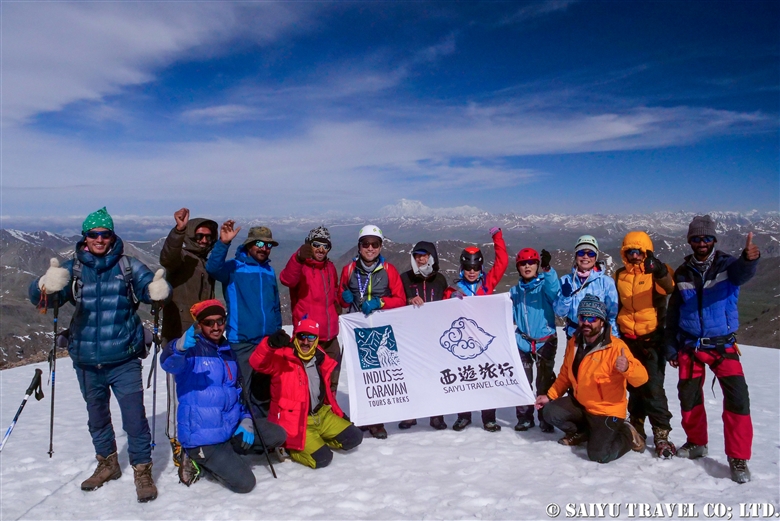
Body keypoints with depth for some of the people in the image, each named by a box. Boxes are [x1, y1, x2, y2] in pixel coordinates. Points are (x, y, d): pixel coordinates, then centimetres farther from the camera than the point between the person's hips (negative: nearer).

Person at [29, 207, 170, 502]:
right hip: (86, 362, 3)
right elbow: (38, 296, -10)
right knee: (97, 417, 21)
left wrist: (158, 291, -38)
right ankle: (107, 464, 41)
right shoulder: (73, 269, 0)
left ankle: (142, 471, 14)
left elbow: (148, 286, -14)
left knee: (134, 419, -3)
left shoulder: (129, 267, -3)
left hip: (124, 361, -3)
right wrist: (48, 286, -34)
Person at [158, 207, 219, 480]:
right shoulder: (181, 258, -3)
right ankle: (180, 449, -3)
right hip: (179, 337, -7)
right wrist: (178, 230, -43)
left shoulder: (208, 264, 19)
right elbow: (166, 257, -28)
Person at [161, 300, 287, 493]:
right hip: (202, 436, -7)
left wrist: (246, 420, 4)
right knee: (244, 483, -12)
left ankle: (227, 450, 11)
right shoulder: (192, 349, -12)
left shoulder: (228, 351, 11)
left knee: (278, 436, 4)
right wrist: (179, 347, -59)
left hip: (233, 426, 7)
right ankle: (201, 459, 11)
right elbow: (168, 363, -35)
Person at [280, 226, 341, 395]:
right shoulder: (300, 266, -8)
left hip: (330, 336, 7)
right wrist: (298, 258, -48)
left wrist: (336, 304, 12)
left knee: (331, 381, 17)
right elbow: (286, 279, -32)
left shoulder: (330, 267, 12)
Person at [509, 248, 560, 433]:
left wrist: (547, 268, -43)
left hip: (546, 341, -4)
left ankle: (546, 418, 15)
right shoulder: (515, 291, 10)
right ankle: (524, 417, 20)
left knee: (545, 381, 3)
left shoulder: (545, 285, -4)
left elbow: (554, 290, -29)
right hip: (522, 342, 4)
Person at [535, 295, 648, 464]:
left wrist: (627, 367, -48)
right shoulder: (573, 343, 0)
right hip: (580, 404, 6)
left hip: (607, 410, -6)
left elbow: (641, 378, -27)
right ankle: (581, 432, 19)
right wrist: (550, 395, 8)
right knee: (550, 412, -10)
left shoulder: (615, 346, -21)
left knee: (599, 455, -18)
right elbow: (566, 375, 13)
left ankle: (628, 436, 14)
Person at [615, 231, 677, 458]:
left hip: (652, 339, -4)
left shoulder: (656, 272, -5)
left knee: (653, 386, -8)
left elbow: (668, 288, -28)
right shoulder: (619, 276, 8)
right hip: (627, 339, 4)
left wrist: (659, 271, -49)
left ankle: (661, 433, 2)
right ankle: (636, 427, 29)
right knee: (634, 386, 15)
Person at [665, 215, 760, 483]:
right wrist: (671, 347, 7)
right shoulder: (682, 273, 2)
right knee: (688, 397, 11)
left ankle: (738, 458, 1)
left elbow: (743, 272, -34)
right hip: (690, 346, 3)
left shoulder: (726, 264, -7)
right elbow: (673, 313, 8)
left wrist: (749, 258, -57)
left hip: (722, 345, -3)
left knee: (737, 398, -13)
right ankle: (696, 442, 33)